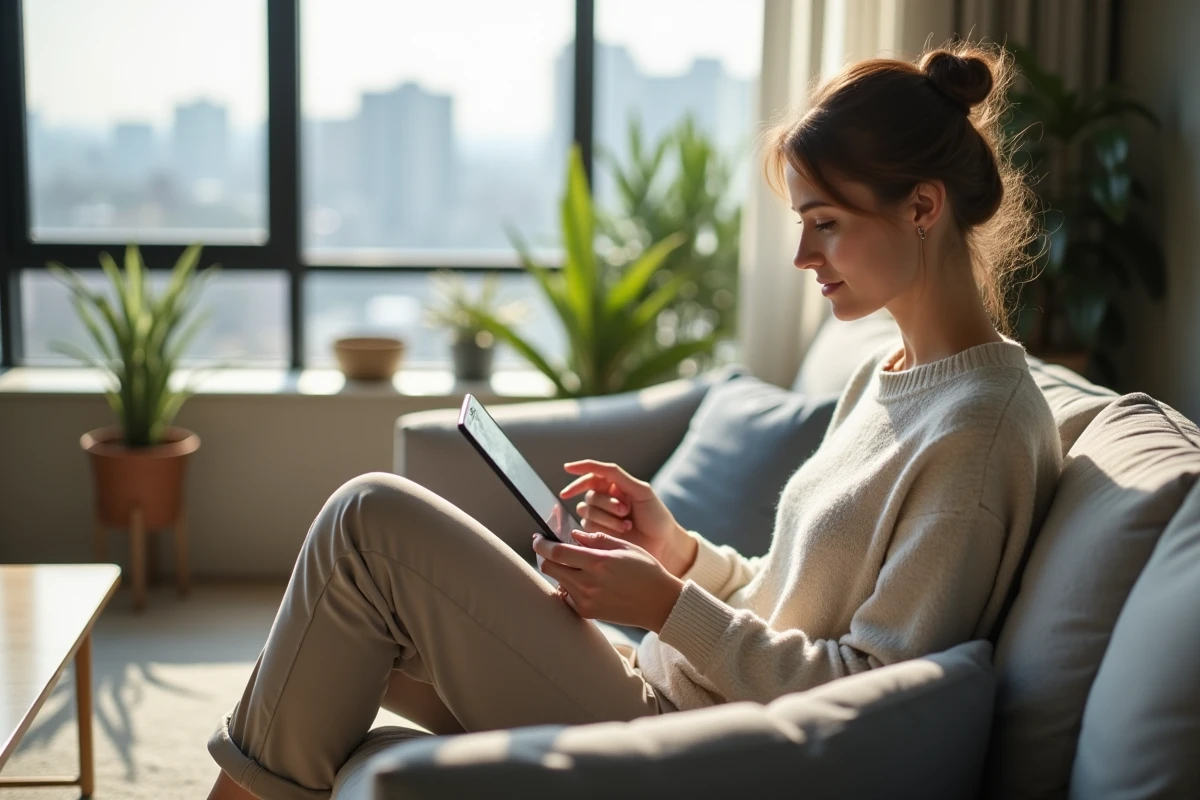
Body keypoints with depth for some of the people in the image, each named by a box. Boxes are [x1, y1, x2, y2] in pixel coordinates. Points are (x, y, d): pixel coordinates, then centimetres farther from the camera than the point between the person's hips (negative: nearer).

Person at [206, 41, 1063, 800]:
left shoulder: (984, 426, -16)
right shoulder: (886, 375, 13)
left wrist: (668, 607, -17)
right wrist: (681, 552, 3)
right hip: (673, 698, 10)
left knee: (371, 519, -10)